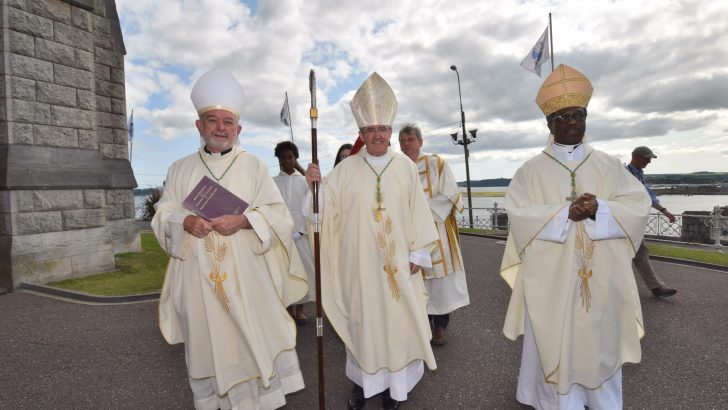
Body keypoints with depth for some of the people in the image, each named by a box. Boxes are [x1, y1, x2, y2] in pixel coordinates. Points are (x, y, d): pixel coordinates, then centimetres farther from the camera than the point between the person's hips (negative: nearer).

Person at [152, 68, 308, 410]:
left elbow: (278, 214, -3)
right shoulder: (180, 169, 9)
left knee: (253, 339, 4)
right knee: (206, 341, 11)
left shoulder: (254, 166, 3)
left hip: (245, 274, -1)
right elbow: (163, 216, 6)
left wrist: (242, 221, -20)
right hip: (198, 276, 2)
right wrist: (186, 222, -16)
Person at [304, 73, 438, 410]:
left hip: (397, 262, 1)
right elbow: (325, 208, -4)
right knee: (362, 321, 11)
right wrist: (315, 185, -23)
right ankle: (362, 381, 31)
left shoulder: (406, 167, 0)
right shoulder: (346, 169, -1)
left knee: (397, 321, 10)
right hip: (359, 262, 0)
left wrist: (418, 253, 0)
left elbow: (418, 212, 1)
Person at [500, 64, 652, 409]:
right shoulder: (532, 169, 0)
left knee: (602, 343, 15)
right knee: (557, 344, 6)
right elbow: (518, 213, -10)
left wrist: (600, 209, -18)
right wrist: (565, 212, -20)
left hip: (602, 277, 3)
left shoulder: (608, 165, 8)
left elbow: (639, 206, 0)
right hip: (551, 279, -2)